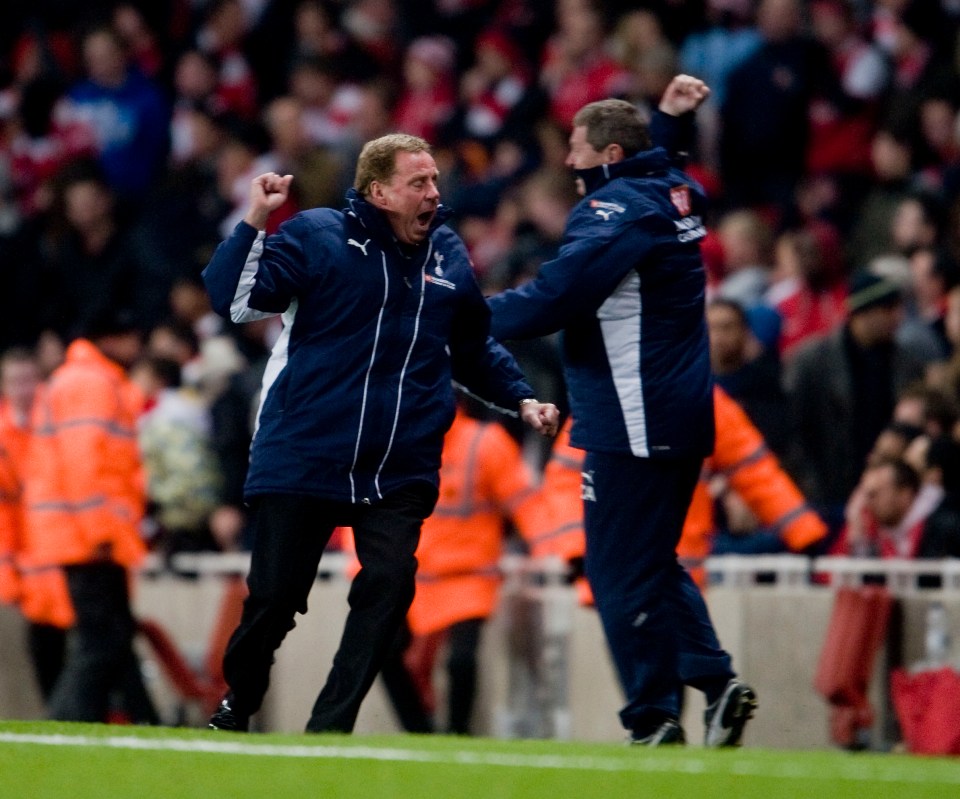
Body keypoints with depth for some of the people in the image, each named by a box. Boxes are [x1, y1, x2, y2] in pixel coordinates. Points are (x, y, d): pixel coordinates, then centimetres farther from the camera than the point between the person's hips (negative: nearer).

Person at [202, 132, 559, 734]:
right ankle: (235, 710, 28)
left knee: (389, 586, -16)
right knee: (274, 597, 2)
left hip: (400, 473, 3)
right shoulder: (315, 235, -5)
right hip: (302, 458, -3)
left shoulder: (449, 255, 9)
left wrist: (522, 399, 13)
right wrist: (254, 224, -21)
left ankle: (330, 728, -10)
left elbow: (476, 349, 24)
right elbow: (235, 300, -12)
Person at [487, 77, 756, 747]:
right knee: (652, 560, 19)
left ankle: (655, 719, -4)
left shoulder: (614, 209, -14)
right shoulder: (675, 191, 12)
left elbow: (552, 300, -24)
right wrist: (667, 118, 37)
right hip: (685, 415, 10)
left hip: (634, 426, -10)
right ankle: (715, 677, 6)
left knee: (620, 569, -4)